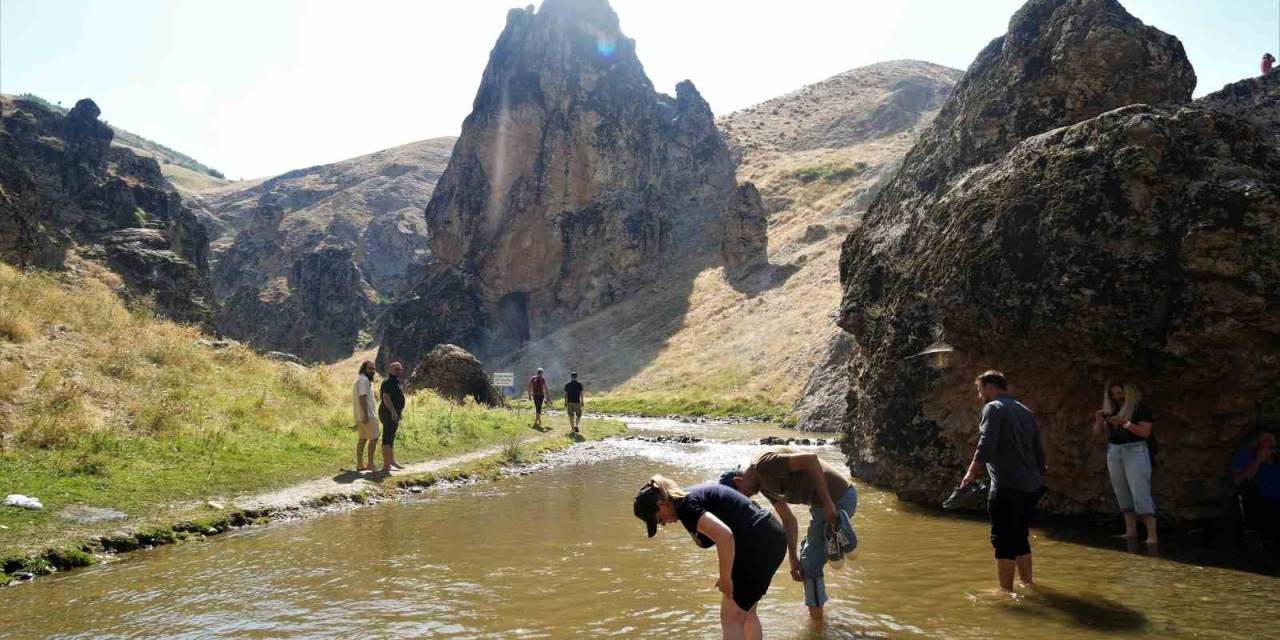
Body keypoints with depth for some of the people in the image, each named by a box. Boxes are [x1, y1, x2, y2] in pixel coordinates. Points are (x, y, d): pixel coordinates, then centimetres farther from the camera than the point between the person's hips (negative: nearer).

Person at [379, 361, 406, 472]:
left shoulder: (395, 382, 17)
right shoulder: (388, 382, -15)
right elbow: (386, 397, -25)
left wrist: (399, 412, 25)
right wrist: (393, 411, -32)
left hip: (394, 414, 11)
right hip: (389, 414, -11)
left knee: (391, 438, 17)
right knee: (387, 438, -10)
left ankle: (391, 461, 26)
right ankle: (386, 465, -10)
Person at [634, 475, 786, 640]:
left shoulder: (686, 507, -16)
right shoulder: (692, 496, 14)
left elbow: (724, 535, -29)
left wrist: (725, 578, -18)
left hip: (759, 544, -10)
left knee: (730, 618, 0)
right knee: (745, 613, 22)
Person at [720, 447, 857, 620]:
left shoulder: (765, 463, -17)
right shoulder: (763, 484, 15)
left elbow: (811, 459, -26)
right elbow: (788, 520, 16)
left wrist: (827, 502, -25)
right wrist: (793, 559, 11)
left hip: (837, 498, -11)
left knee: (811, 563, 3)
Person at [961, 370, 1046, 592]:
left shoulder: (994, 408, -6)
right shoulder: (1025, 411, 18)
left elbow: (986, 445, -19)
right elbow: (1038, 449, 19)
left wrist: (972, 472, -16)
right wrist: (1038, 475, 27)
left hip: (1007, 487, -8)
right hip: (1031, 486, 8)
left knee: (1003, 540, -2)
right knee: (1020, 537, 18)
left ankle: (1006, 591, 0)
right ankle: (1027, 584, 24)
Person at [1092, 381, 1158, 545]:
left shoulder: (1140, 408, -5)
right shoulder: (1110, 409, 10)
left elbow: (1145, 432, -13)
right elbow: (1098, 432, 9)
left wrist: (1125, 423, -23)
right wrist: (1099, 419, -11)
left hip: (1135, 451, -6)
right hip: (1114, 452, 6)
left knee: (1141, 494, -11)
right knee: (1123, 494, 8)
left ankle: (1152, 535, -11)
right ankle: (1131, 531, 15)